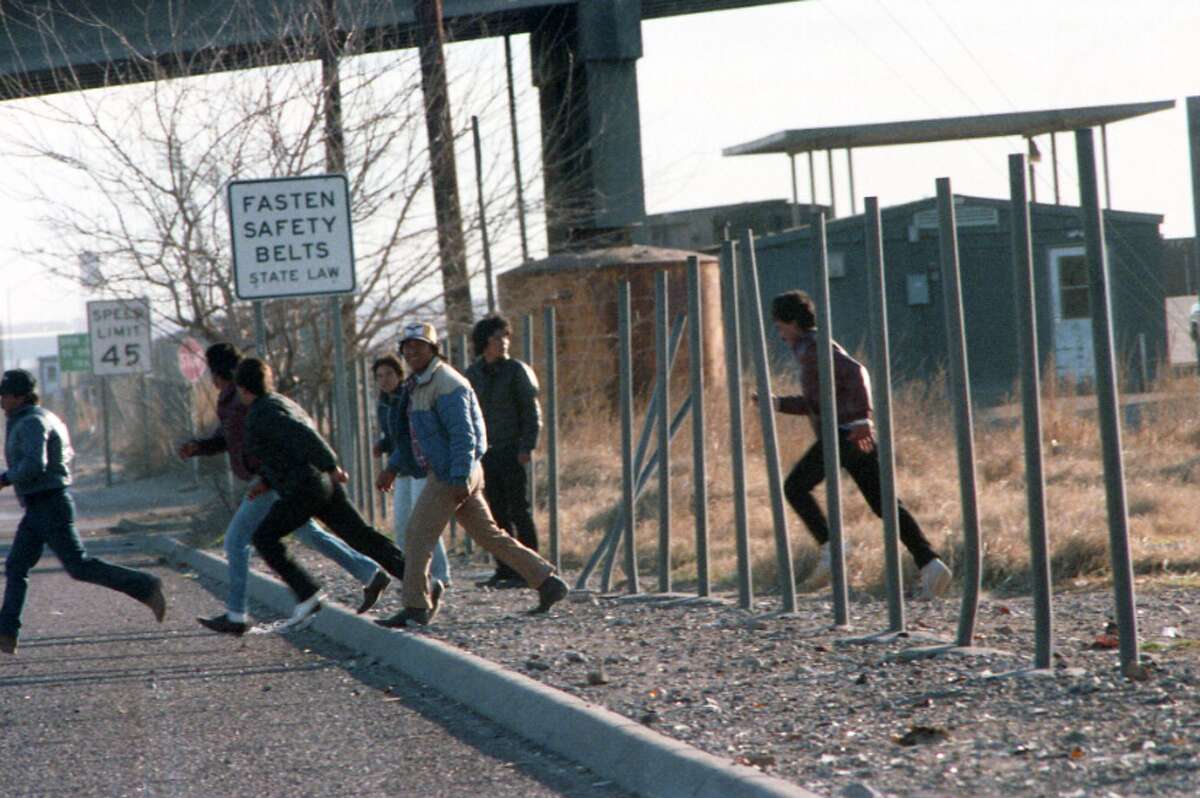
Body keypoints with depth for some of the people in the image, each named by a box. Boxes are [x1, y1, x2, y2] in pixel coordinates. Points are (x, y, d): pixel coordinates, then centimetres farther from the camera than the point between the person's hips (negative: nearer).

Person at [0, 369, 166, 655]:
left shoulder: (32, 422, -16)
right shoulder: (42, 418, 16)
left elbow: (34, 464, -29)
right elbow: (66, 454, 26)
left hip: (49, 507, -10)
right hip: (38, 510, 10)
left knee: (79, 566, -8)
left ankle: (145, 587, -2)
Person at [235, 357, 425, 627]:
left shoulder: (262, 413, -10)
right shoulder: (283, 404, 21)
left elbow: (302, 436, -21)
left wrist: (331, 467, -23)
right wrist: (265, 480, 23)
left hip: (305, 488, -9)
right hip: (325, 484, 9)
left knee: (264, 538, 4)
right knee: (362, 537, 5)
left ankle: (306, 594, -4)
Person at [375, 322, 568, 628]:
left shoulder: (446, 384, -14)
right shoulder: (419, 384, 18)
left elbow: (463, 434, -21)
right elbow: (416, 437, 27)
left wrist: (459, 478, -26)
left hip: (451, 476, -10)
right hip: (452, 475, 10)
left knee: (418, 536, -7)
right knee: (489, 536, 10)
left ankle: (416, 607, -3)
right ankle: (547, 582, 11)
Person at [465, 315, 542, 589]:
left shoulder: (517, 371, -3)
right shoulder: (473, 373, 10)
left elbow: (532, 412, -5)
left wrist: (526, 447, -14)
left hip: (512, 450, -5)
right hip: (486, 451, 5)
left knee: (519, 510, -5)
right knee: (497, 514, 5)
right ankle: (505, 570, 9)